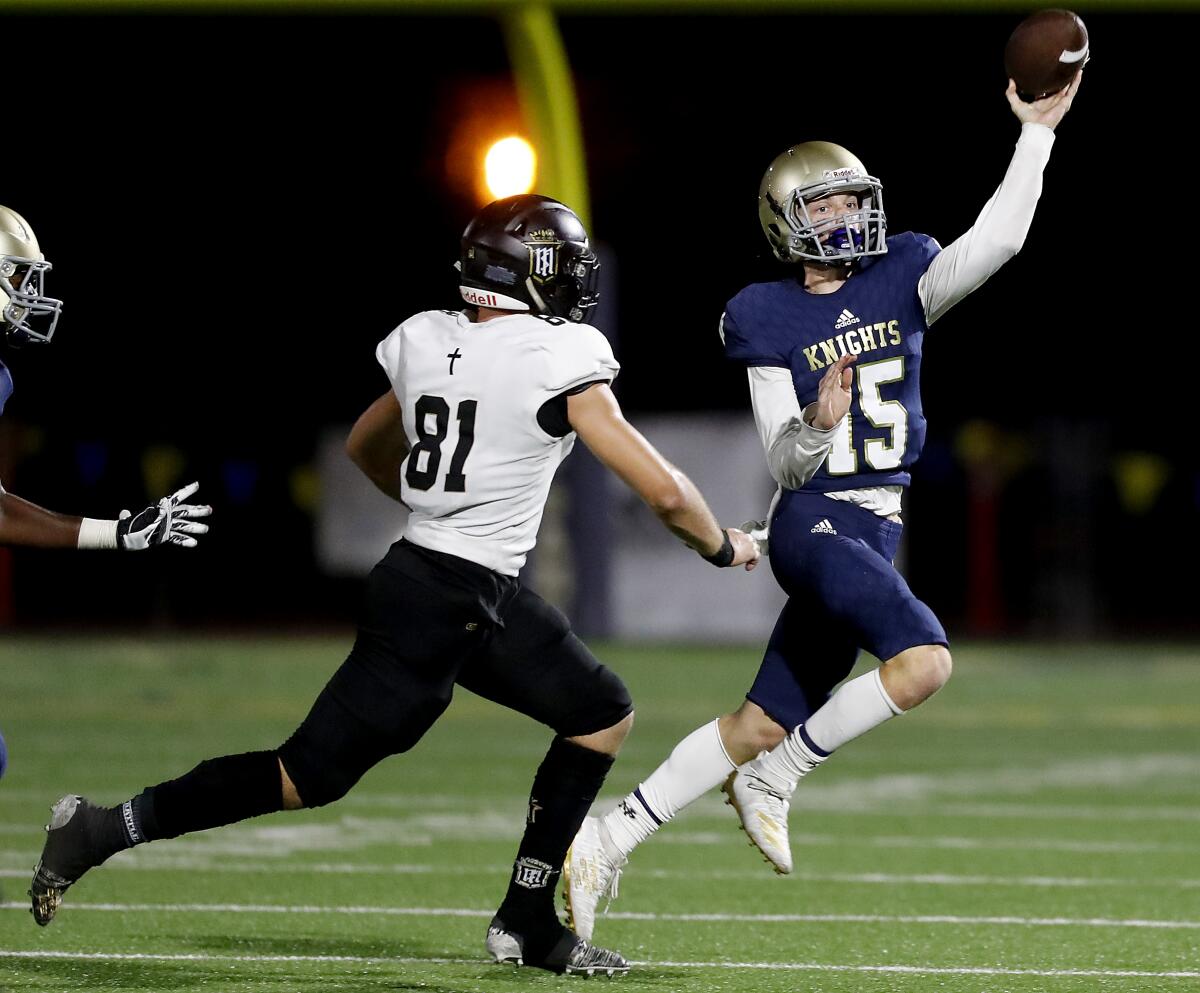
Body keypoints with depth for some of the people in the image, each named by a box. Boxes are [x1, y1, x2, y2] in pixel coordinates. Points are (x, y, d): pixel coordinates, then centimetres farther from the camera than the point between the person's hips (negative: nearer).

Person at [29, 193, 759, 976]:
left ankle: (529, 923, 14)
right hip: (447, 607, -9)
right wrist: (722, 546, 4)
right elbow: (663, 491, -15)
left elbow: (366, 447, 26)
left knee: (605, 715, 15)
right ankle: (104, 830, 5)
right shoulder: (561, 360, -15)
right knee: (308, 778, 2)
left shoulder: (430, 343, 7)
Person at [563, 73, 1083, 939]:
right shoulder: (768, 319, -4)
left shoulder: (900, 282, 7)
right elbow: (784, 462, -6)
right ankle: (773, 781, -8)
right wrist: (816, 425, -29)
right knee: (924, 662, -26)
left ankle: (608, 842, 13)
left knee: (761, 727, 6)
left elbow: (994, 242, -9)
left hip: (877, 533, 6)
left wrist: (1037, 133, -14)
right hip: (816, 521, -6)